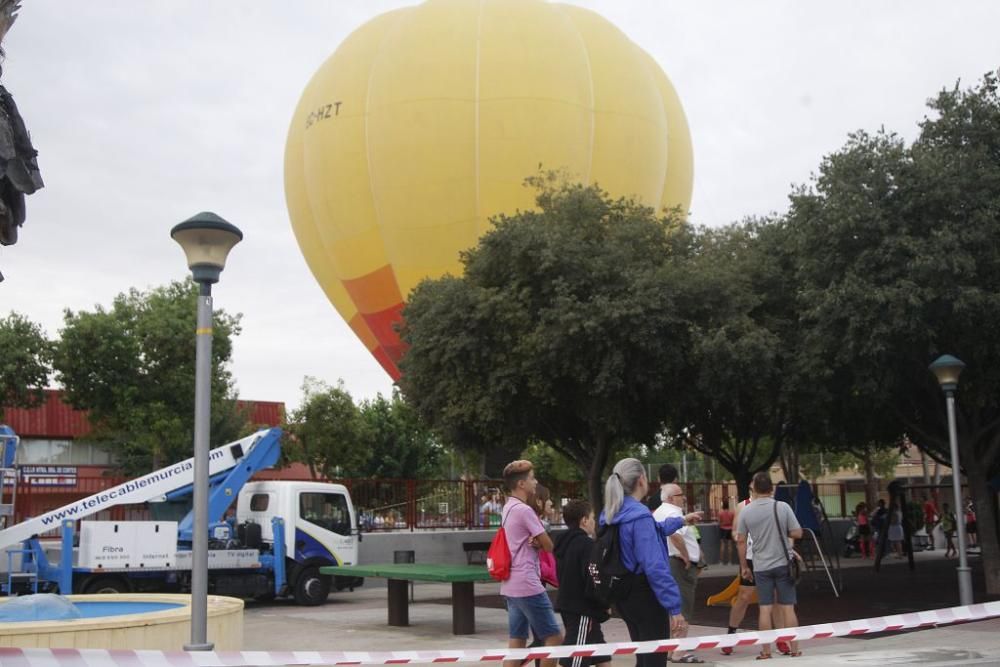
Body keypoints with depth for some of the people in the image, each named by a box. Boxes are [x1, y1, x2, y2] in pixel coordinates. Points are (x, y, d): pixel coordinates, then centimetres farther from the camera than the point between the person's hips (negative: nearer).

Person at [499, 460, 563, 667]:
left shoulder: (508, 509, 15)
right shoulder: (523, 510, -15)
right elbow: (549, 545, -10)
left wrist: (535, 542, -5)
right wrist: (539, 543, 9)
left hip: (511, 586, 10)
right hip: (527, 585, -10)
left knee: (516, 643, 9)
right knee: (554, 638, -2)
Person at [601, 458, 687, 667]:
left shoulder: (612, 515, 7)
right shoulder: (640, 516, -21)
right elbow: (655, 567, -27)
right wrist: (674, 607, -26)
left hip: (625, 595, 9)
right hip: (645, 595, -9)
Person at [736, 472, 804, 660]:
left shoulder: (746, 511, -4)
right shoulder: (782, 507, -8)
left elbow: (741, 541, -1)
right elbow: (797, 533, -6)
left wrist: (744, 566, 9)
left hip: (761, 567, 1)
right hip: (783, 564, -1)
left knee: (765, 609, 5)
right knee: (788, 608, 6)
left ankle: (766, 651, 7)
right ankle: (794, 649, 11)